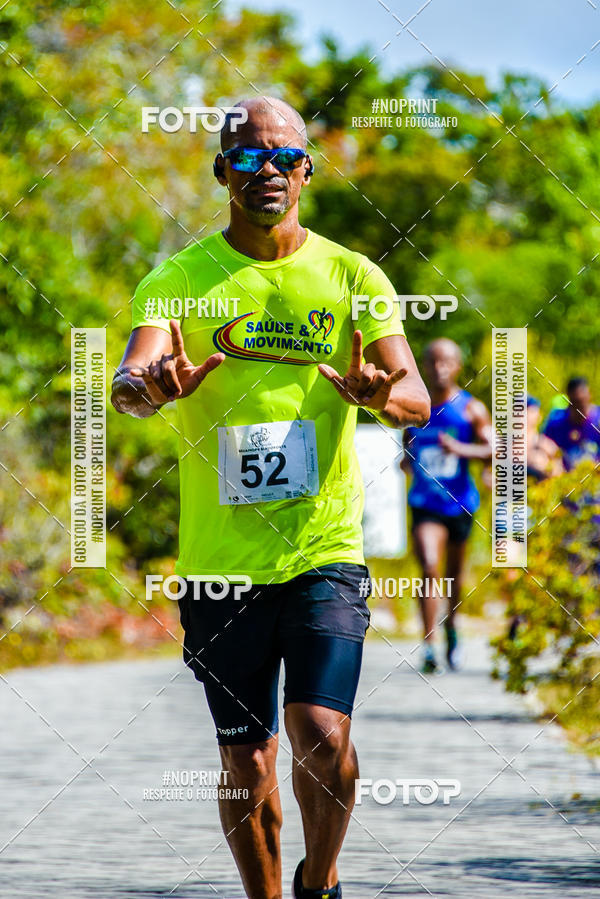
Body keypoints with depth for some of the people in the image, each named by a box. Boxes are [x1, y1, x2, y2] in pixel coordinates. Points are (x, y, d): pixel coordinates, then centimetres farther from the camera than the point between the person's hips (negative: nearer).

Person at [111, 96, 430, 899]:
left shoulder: (351, 277, 4)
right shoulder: (180, 278, 2)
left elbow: (416, 397, -5)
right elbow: (131, 383, -13)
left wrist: (384, 395, -29)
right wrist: (150, 386, -39)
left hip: (325, 550, 0)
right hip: (219, 558, 0)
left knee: (323, 738, -15)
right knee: (246, 763, 4)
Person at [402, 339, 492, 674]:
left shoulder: (472, 408, -3)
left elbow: (494, 450, -12)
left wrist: (461, 448, -28)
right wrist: (406, 459, 2)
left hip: (460, 503, 0)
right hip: (424, 503, 0)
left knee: (454, 571, 16)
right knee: (430, 568, -18)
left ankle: (452, 624, 45)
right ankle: (430, 647, -20)